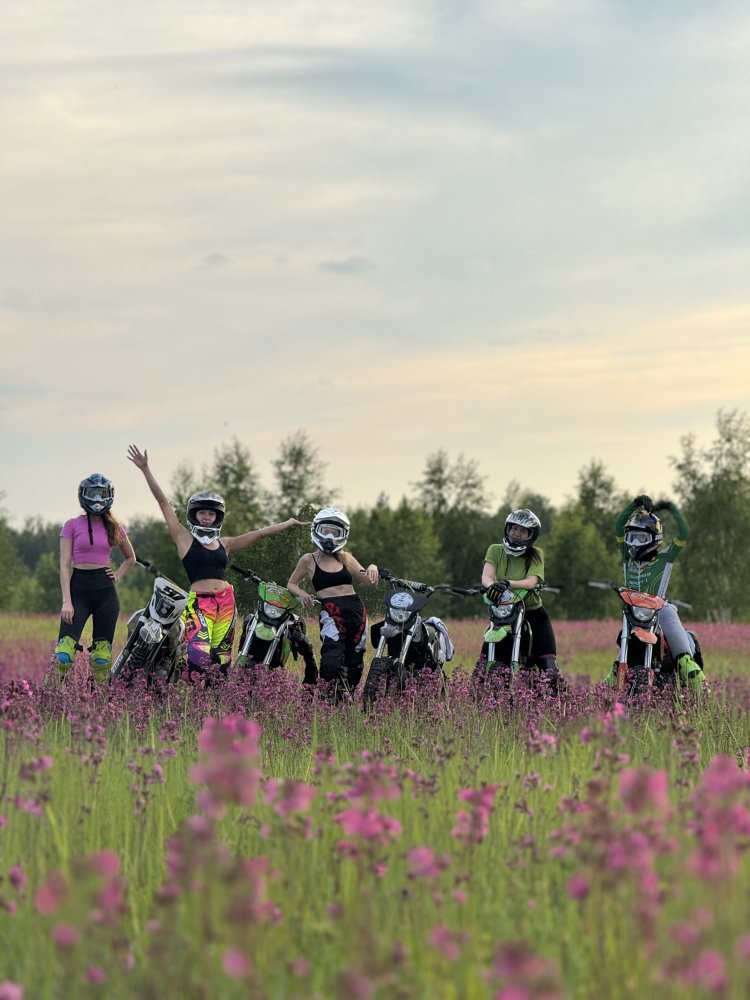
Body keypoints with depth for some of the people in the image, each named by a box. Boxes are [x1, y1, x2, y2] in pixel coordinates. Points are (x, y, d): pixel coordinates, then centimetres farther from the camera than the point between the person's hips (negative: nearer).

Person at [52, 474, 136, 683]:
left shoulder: (115, 528, 10)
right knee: (64, 654, -15)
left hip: (105, 589, 3)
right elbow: (64, 565, -3)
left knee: (102, 654, 2)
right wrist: (66, 601, -12)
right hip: (79, 587, -3)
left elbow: (130, 557, 27)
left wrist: (118, 575, 8)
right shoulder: (72, 525, 2)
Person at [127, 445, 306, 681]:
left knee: (221, 661, 5)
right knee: (199, 658, -22)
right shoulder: (184, 538, 5)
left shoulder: (224, 544, 17)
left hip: (226, 602, 5)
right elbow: (163, 501, 1)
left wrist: (288, 523, 29)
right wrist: (145, 470, -4)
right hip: (199, 602, -5)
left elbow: (260, 533, 24)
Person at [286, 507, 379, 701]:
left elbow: (369, 581, 15)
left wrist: (372, 568, -7)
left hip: (356, 610, 5)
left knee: (354, 664, 6)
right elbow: (291, 584, 17)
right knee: (332, 661, -24)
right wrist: (301, 593, -5)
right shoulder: (309, 560, 9)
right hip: (331, 611, -5)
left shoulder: (346, 558, 17)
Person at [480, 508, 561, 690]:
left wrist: (507, 583, -36)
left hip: (532, 611, -1)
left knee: (548, 667, -14)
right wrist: (492, 585, -37)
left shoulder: (535, 554, 1)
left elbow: (531, 581, -17)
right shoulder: (495, 550, 4)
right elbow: (486, 576, -12)